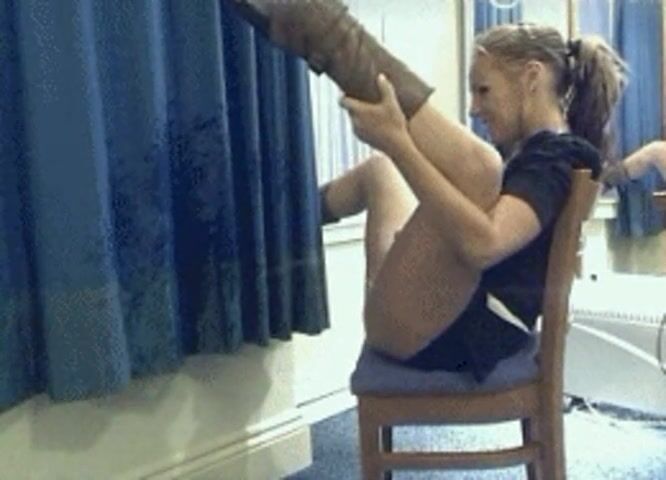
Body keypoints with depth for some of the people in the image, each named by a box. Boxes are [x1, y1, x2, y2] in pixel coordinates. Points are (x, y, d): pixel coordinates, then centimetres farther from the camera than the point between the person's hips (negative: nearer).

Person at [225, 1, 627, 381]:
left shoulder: (556, 157, -13)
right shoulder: (537, 154, 18)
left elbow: (483, 243, -34)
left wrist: (397, 142, -32)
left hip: (446, 338, -11)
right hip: (442, 321, 11)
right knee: (378, 169, 33)